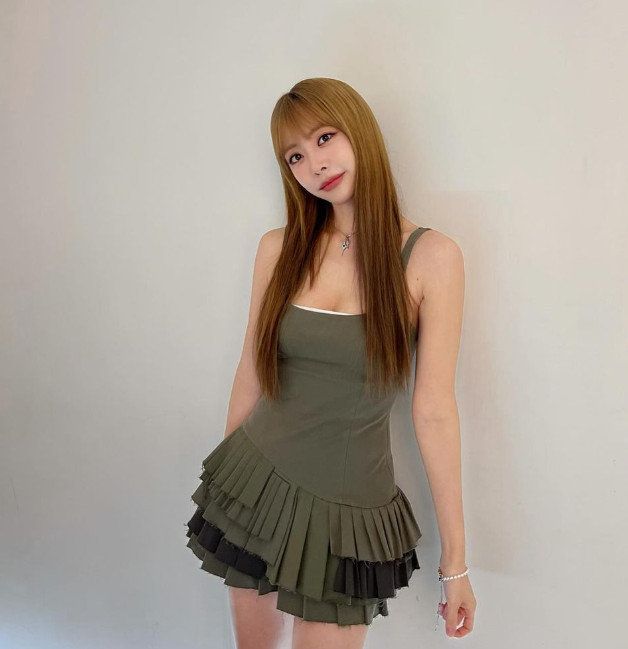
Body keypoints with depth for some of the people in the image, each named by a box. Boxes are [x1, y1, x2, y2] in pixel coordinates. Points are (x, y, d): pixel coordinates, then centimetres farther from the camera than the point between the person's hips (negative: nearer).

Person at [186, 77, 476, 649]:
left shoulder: (431, 257, -12)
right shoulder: (279, 248, -3)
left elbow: (434, 410, -12)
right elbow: (250, 374, 5)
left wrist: (455, 560, -9)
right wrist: (225, 482, 13)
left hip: (351, 506, -3)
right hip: (255, 486, 3)